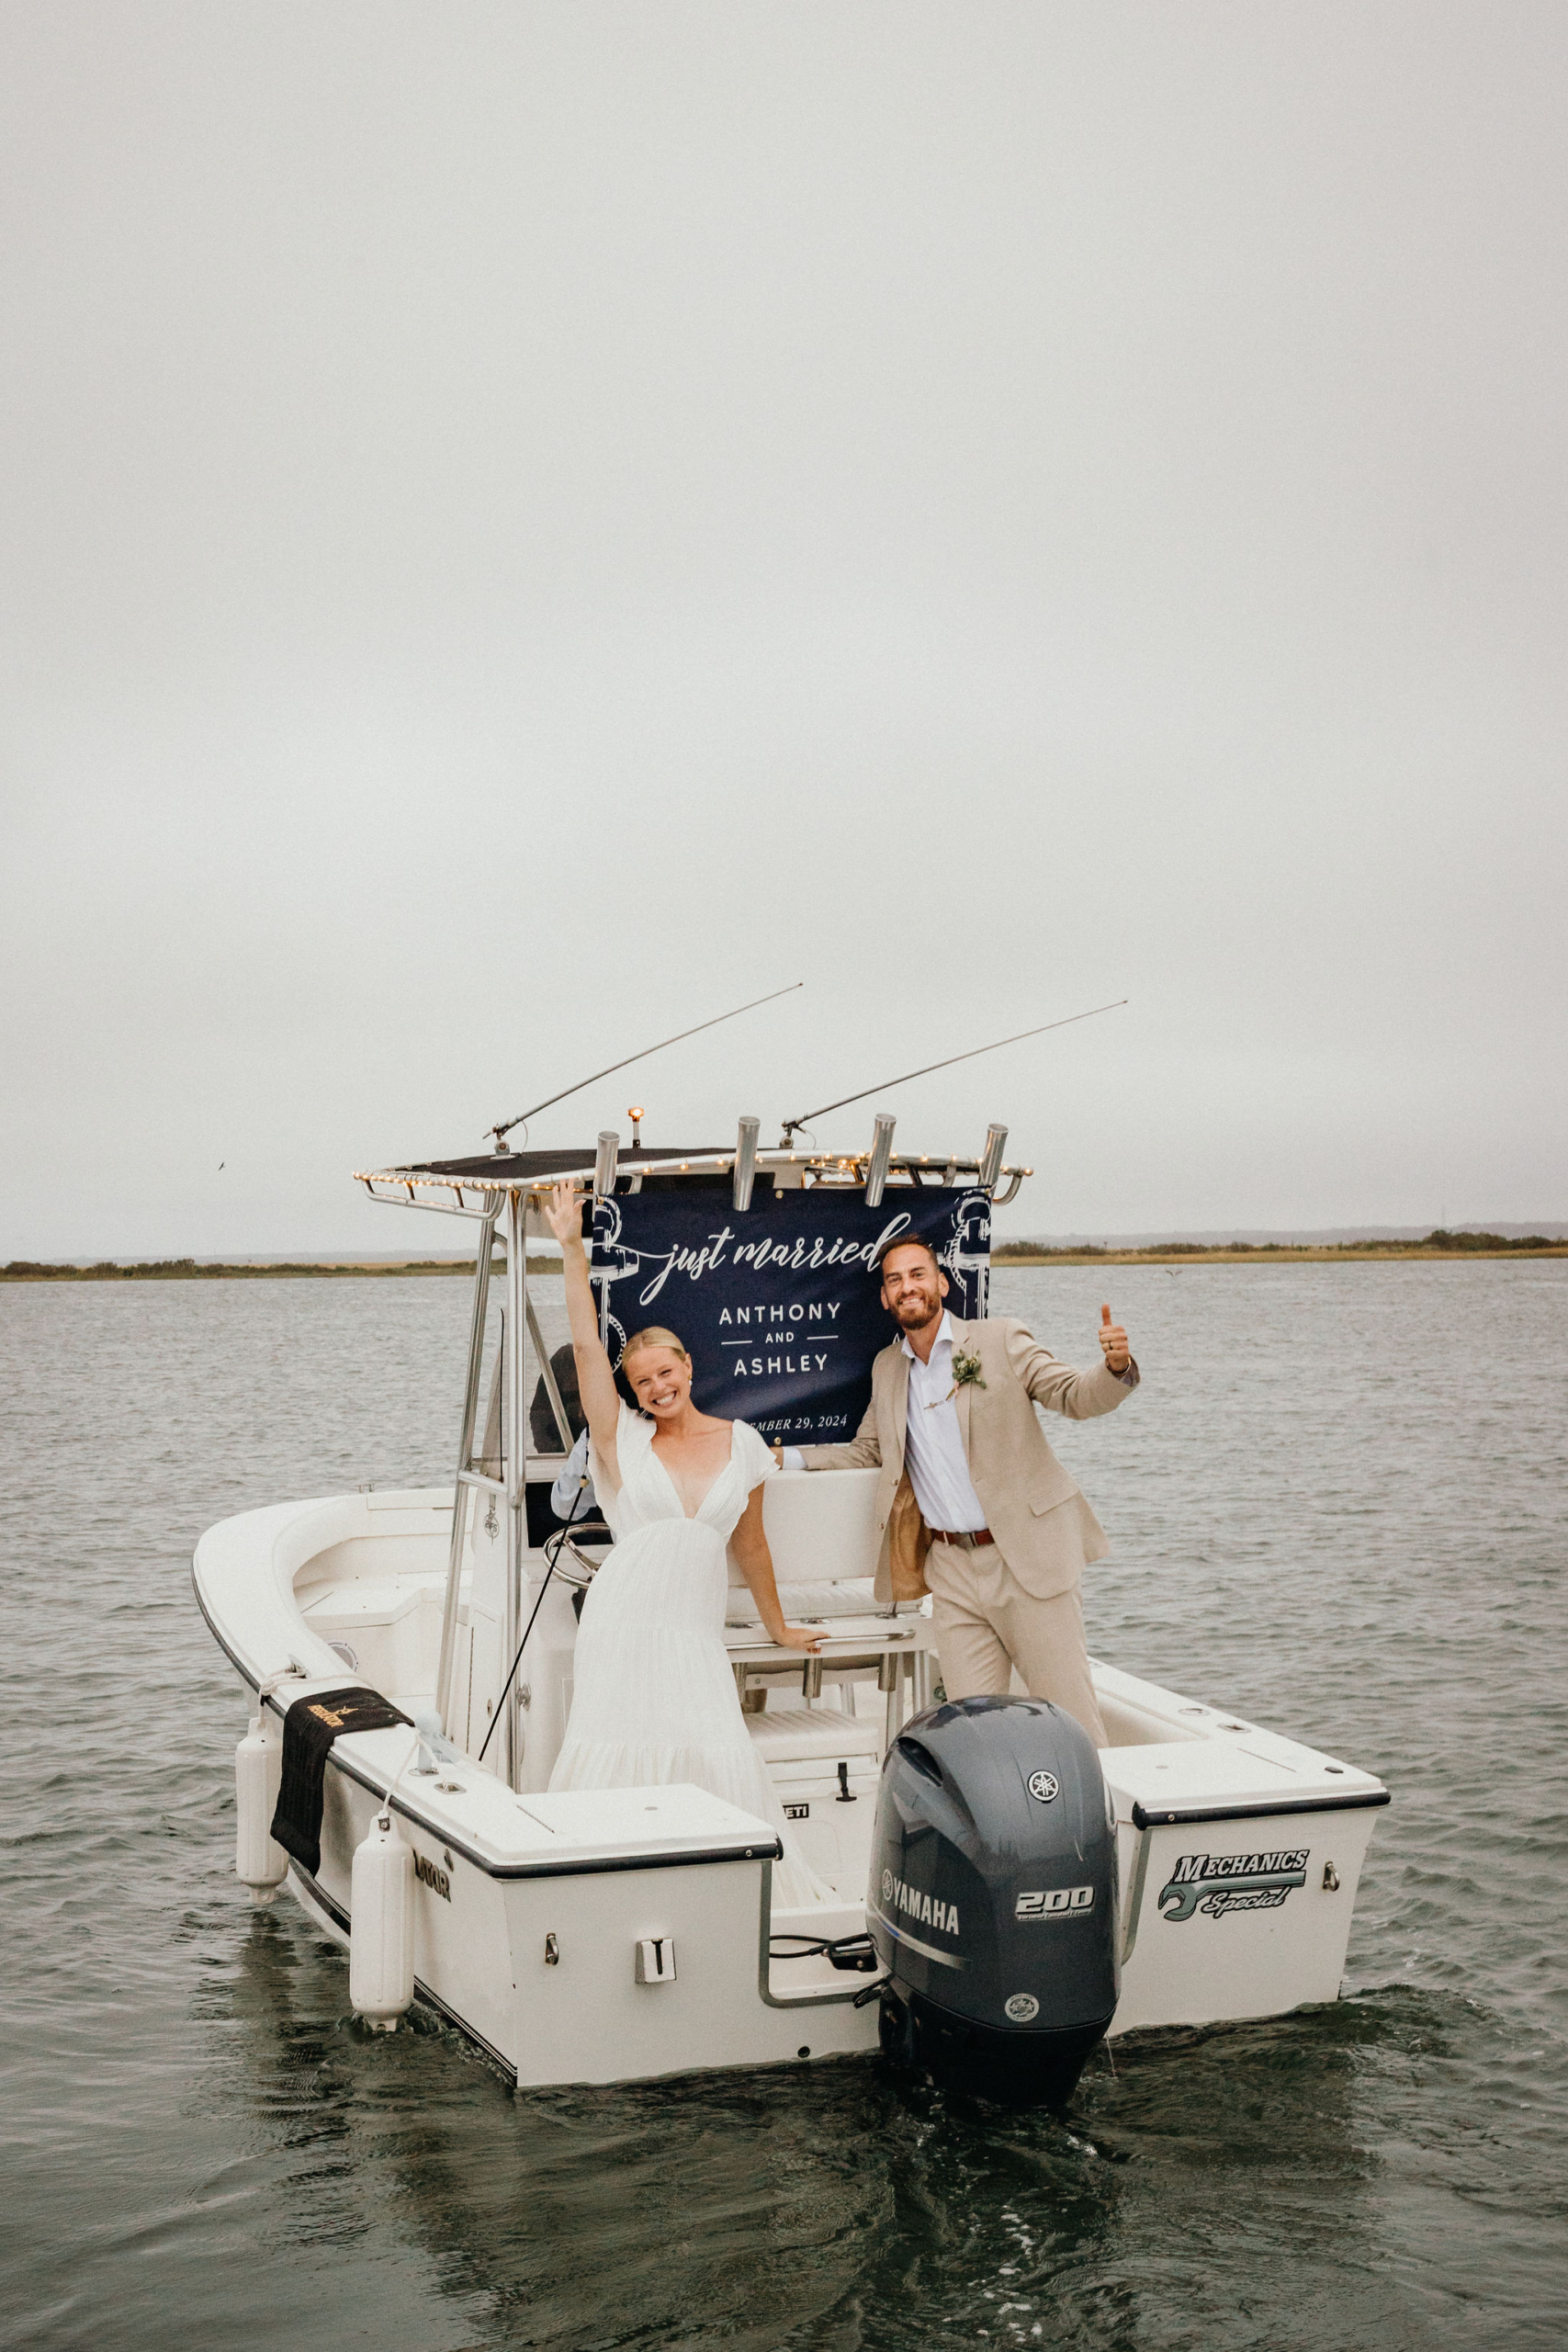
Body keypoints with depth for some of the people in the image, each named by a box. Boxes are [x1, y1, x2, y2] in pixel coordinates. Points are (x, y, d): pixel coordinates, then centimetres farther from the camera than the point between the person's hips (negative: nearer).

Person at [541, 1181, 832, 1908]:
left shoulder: (739, 1444, 9)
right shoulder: (623, 1440, 4)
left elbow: (750, 1544, 20)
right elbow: (585, 1345, -4)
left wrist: (778, 1626, 28)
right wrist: (573, 1250, -9)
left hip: (697, 1626, 1)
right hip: (624, 1621, -1)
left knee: (719, 1759, -8)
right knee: (620, 1758, -7)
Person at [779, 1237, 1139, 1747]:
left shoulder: (1000, 1340, 0)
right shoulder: (886, 1368, 14)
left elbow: (1075, 1396, -4)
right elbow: (865, 1452, 24)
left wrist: (1115, 1367, -25)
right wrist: (786, 1456, 11)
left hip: (1026, 1558, -4)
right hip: (953, 1570, 4)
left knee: (1070, 1718, -2)